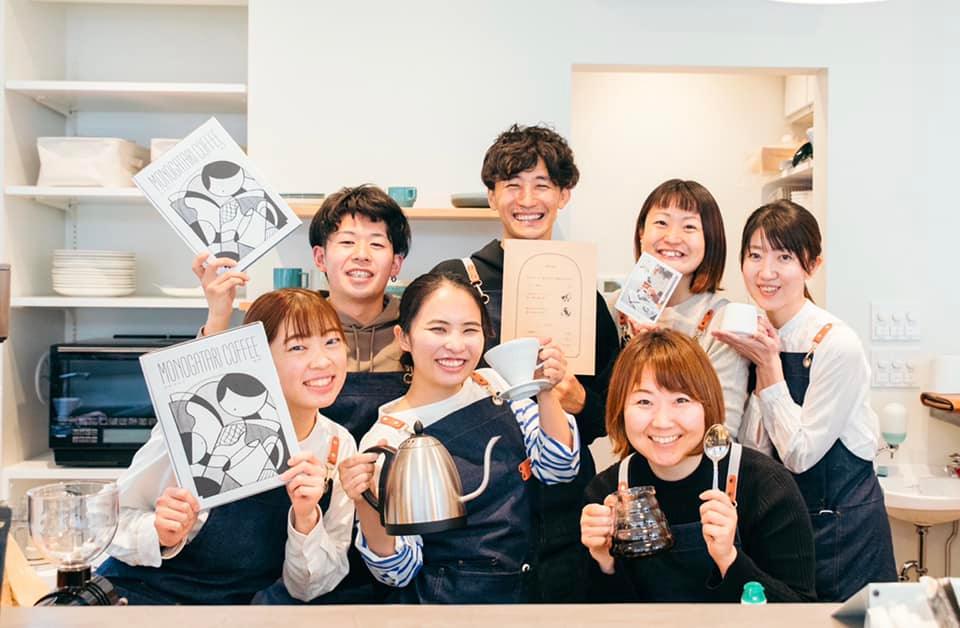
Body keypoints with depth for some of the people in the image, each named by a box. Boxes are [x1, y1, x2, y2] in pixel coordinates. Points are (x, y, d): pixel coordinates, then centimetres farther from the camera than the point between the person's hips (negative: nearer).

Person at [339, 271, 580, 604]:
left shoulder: (495, 385, 3)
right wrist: (366, 506, -26)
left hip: (533, 588, 4)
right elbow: (399, 570, -8)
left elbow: (558, 470, 1)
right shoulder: (386, 441, -11)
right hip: (451, 599, -4)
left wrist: (546, 392, -12)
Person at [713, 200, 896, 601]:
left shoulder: (837, 344, -21)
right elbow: (753, 451, -5)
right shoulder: (753, 336, -2)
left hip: (843, 529, -6)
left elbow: (799, 454, -19)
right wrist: (760, 365, -15)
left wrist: (769, 367, -21)